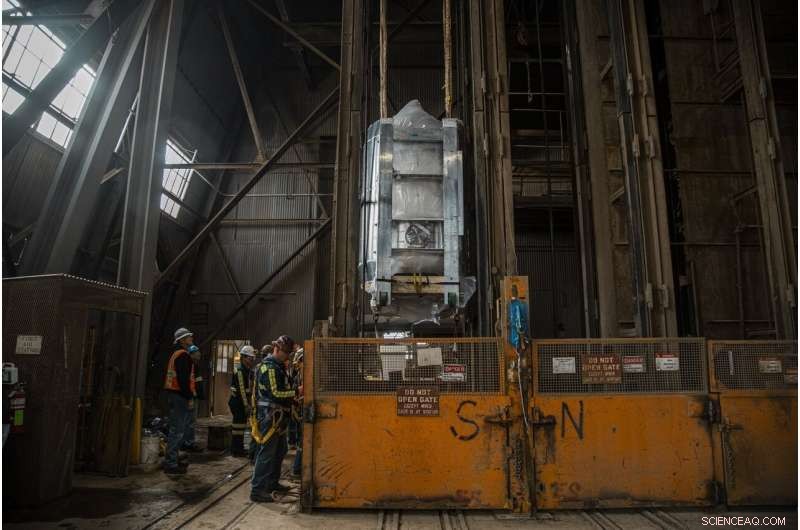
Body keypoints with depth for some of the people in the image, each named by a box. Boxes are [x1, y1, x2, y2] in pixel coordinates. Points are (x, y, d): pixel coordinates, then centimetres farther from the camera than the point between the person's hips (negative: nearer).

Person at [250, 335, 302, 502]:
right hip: (270, 415, -11)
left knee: (280, 450, 18)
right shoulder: (269, 367, -16)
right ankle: (257, 490, 1)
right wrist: (296, 392, -18)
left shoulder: (278, 366, 16)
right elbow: (275, 393, -22)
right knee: (267, 452, -6)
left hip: (277, 416, 11)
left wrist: (293, 398, 10)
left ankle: (272, 483, 29)